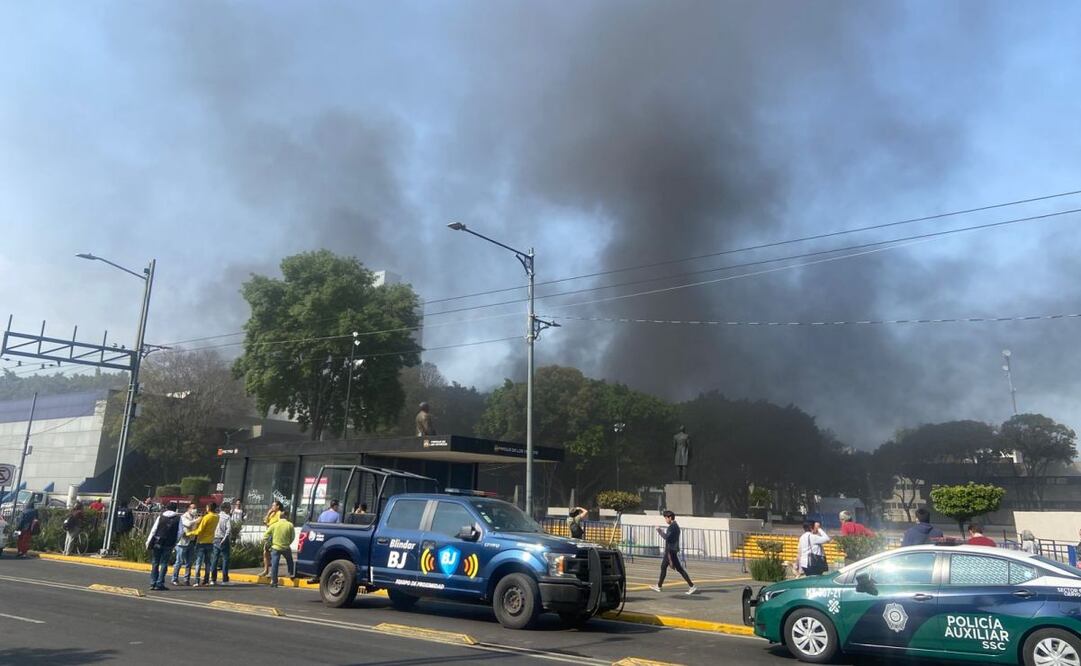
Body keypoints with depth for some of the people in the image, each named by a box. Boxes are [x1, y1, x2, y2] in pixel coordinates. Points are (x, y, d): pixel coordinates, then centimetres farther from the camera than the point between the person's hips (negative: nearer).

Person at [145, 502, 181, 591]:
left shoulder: (160, 516, 2)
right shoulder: (178, 518, 1)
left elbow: (154, 530, -2)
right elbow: (179, 533, -2)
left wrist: (148, 542, 4)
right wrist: (174, 543, 9)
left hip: (157, 543, 1)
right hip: (169, 544, -1)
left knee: (155, 563, 11)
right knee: (164, 564, 4)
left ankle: (153, 583, 11)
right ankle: (159, 584, 0)